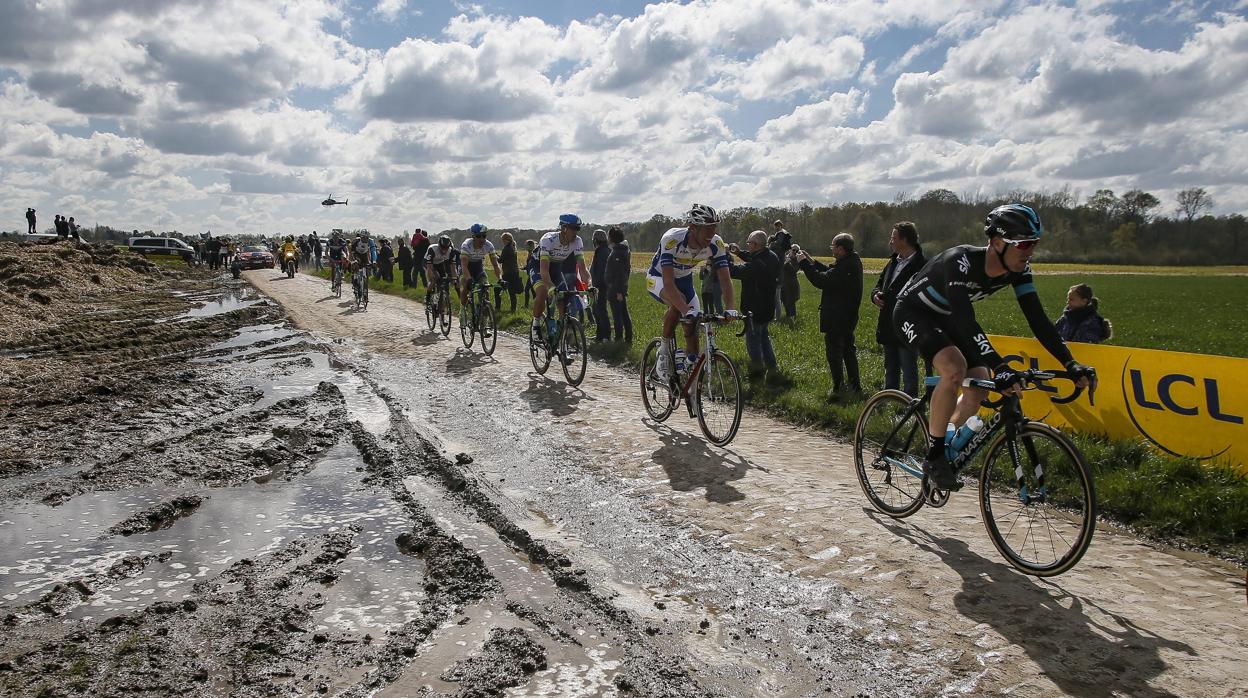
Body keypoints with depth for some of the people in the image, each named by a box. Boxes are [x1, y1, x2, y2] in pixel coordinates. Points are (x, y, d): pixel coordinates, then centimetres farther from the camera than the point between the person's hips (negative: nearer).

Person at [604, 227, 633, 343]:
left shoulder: (617, 252, -17)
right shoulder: (625, 250, 13)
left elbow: (619, 272, -22)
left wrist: (618, 291, -23)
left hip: (615, 289, -10)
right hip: (623, 286, 10)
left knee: (617, 314, -6)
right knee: (624, 313, 13)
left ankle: (619, 338, -4)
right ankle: (628, 337, 17)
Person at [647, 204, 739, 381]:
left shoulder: (716, 244, -24)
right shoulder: (671, 239, -38)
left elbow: (725, 279, -24)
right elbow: (668, 282, -44)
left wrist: (730, 308, -41)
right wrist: (687, 310, -55)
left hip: (684, 280, 5)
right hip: (658, 278, -5)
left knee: (692, 328, -6)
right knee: (678, 303, -36)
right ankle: (665, 349, -16)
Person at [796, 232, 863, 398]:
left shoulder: (845, 267, -27)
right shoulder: (854, 260, 5)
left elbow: (821, 281, -28)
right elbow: (830, 273, 13)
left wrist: (804, 263, -20)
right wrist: (812, 262, 7)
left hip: (835, 319, -10)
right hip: (849, 316, 10)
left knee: (834, 352, 0)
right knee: (848, 349, 21)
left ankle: (838, 388, 3)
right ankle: (855, 384, 30)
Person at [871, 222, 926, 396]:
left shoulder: (921, 265, -15)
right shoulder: (893, 261, 14)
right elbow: (880, 283, 24)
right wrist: (875, 295, 1)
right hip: (889, 328, 9)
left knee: (909, 372, 0)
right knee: (890, 370, 18)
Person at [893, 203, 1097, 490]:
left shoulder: (1018, 268, -13)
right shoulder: (960, 261, -35)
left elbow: (1037, 319, -12)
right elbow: (965, 322, -43)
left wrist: (1071, 364, -21)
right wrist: (999, 367, -52)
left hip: (944, 317, 8)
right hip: (912, 313, -7)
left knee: (980, 383, -8)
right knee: (955, 368, -31)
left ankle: (950, 448, 14)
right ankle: (933, 456, -16)